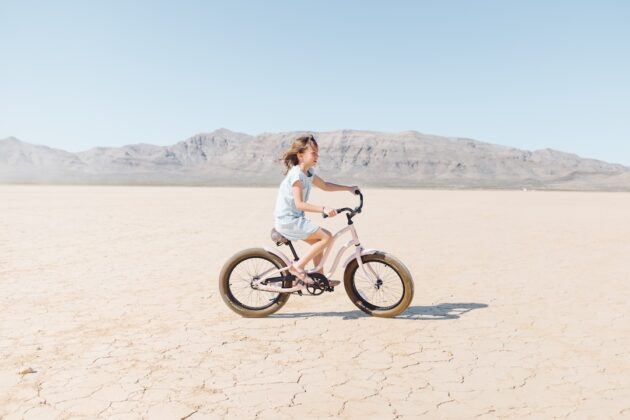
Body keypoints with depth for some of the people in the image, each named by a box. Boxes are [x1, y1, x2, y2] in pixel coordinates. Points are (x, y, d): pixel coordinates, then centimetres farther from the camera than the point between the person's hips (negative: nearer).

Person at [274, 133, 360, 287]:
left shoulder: (309, 172, 9)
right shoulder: (296, 174, -20)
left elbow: (325, 185, 25)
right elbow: (299, 204, -27)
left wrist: (348, 188, 20)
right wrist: (323, 209, -37)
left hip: (294, 219, 9)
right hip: (288, 221, -9)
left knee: (318, 241, 14)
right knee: (327, 237, -14)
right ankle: (298, 266, -9)